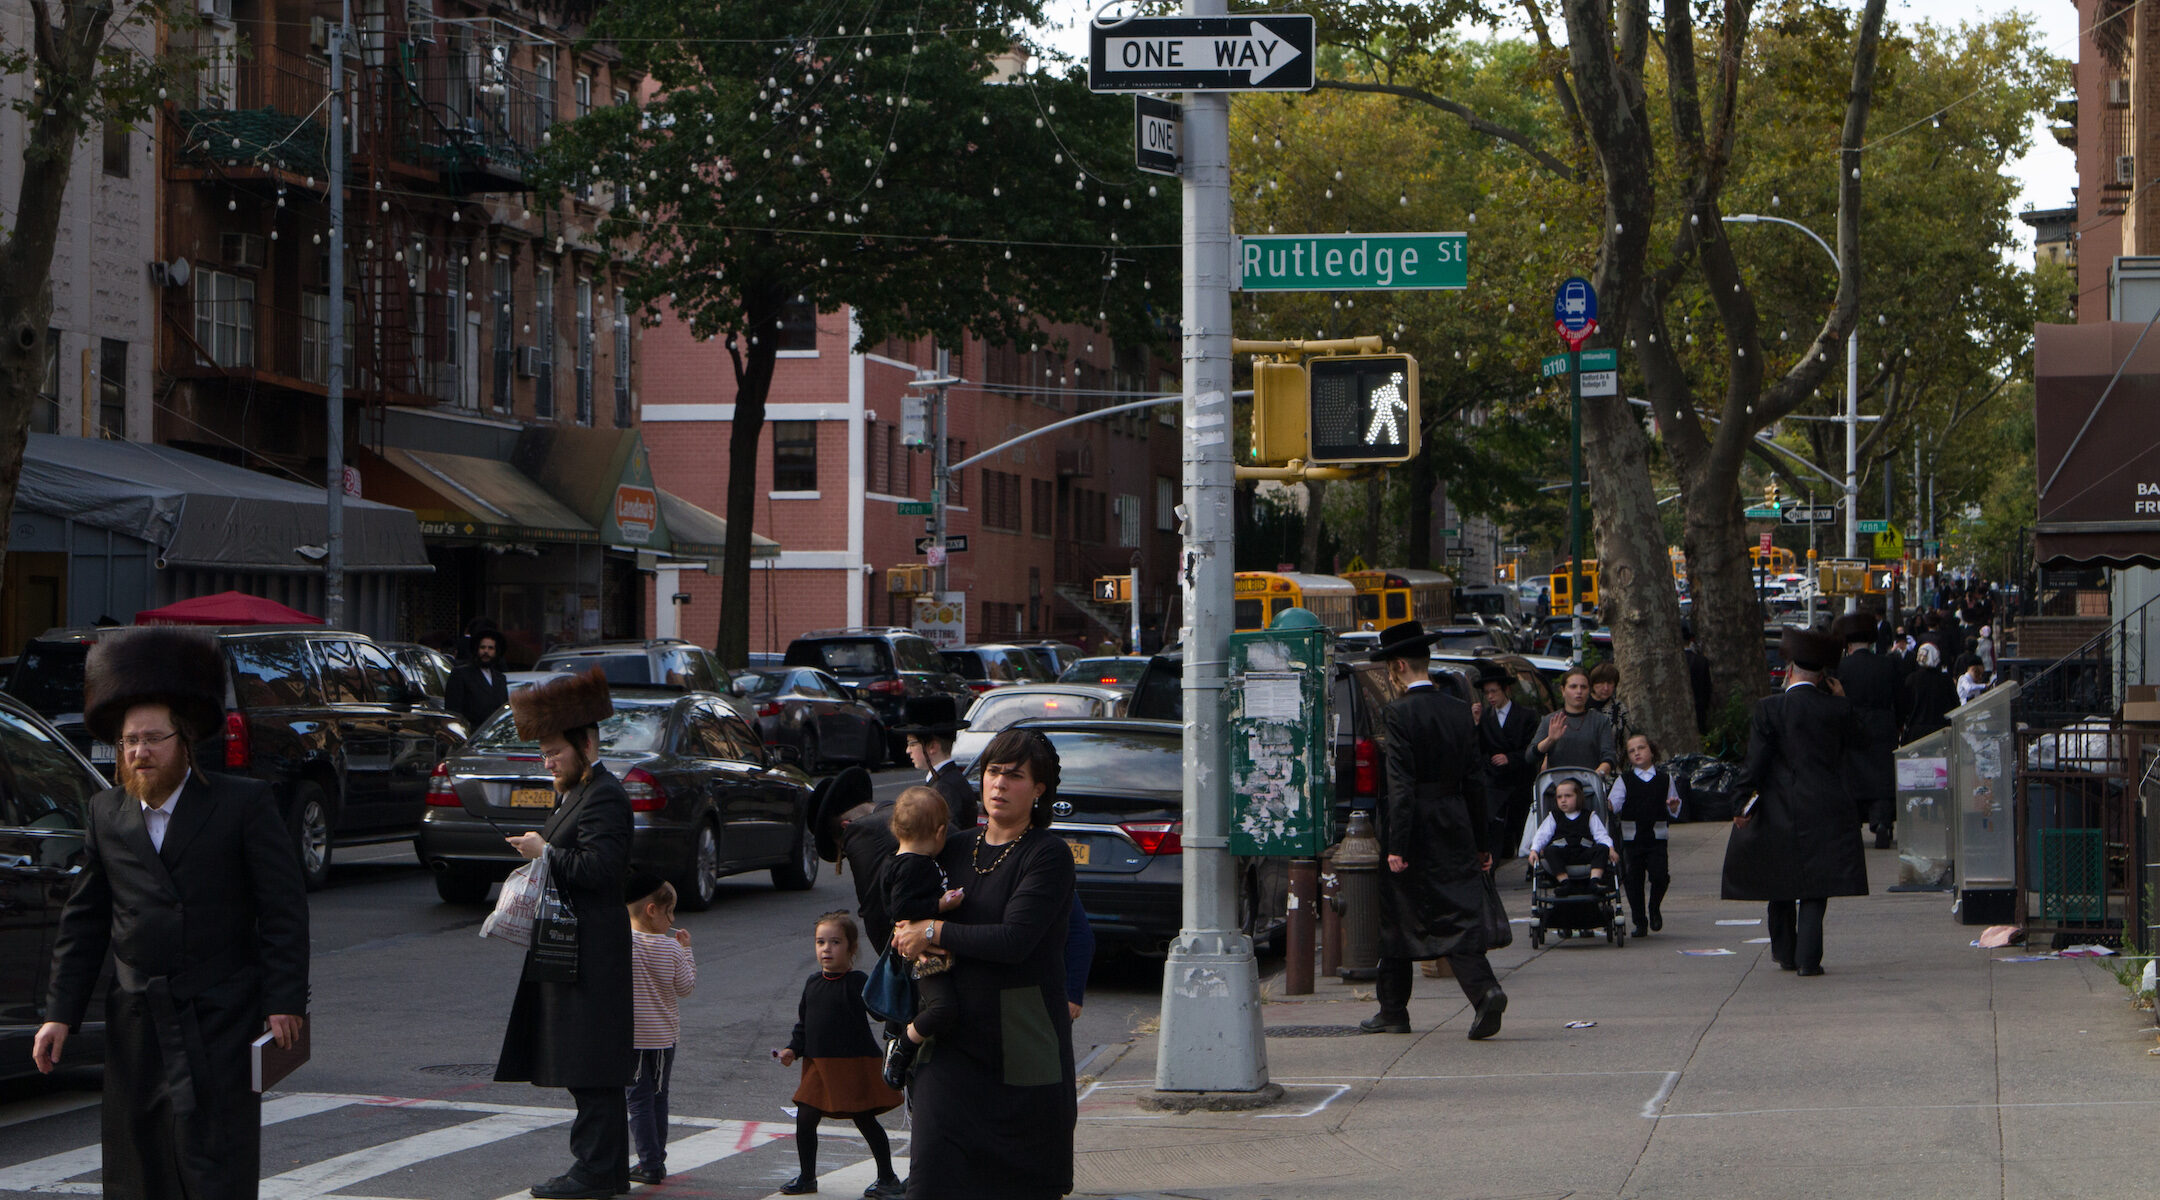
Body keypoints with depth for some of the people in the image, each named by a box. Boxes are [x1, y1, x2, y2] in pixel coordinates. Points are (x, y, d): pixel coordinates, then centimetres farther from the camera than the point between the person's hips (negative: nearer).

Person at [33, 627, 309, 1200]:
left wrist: (285, 1001, -9)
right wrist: (61, 1012, 8)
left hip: (219, 1023, -4)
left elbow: (285, 909, -2)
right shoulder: (105, 814, 11)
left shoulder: (243, 804, -1)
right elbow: (83, 921, 14)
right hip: (136, 1024, 4)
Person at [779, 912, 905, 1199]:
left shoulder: (857, 982, -10)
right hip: (818, 1065, 6)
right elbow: (803, 1024, 16)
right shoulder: (813, 984, 9)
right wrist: (793, 1049, 5)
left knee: (865, 1120, 2)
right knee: (805, 1118, 4)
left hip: (854, 1064, -6)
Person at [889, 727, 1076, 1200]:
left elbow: (1014, 940, -18)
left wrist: (934, 933, -8)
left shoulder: (1048, 855, -6)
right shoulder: (956, 850, 14)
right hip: (953, 1044, 5)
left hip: (1024, 1042, -5)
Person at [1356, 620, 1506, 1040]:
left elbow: (1400, 783, -17)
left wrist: (1396, 846, -17)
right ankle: (1485, 990, -18)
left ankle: (1393, 1011, 18)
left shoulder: (1397, 713, -11)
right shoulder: (1460, 711, 7)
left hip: (1414, 831, -5)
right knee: (1460, 916, 3)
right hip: (1455, 828, 5)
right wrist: (1480, 843, 15)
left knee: (1395, 921, 9)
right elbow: (1474, 781, 10)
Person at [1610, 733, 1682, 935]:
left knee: (1659, 875, -13)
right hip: (1631, 837, 0)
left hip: (1657, 837, 0)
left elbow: (1673, 812, 12)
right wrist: (1609, 805, -28)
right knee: (1633, 880, 0)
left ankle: (1654, 908, 15)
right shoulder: (1624, 780, 6)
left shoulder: (1665, 779, 9)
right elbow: (1614, 804, -7)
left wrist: (1673, 807, -9)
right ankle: (1640, 922, 13)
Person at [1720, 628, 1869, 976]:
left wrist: (1744, 804, -2)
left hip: (1780, 812, -1)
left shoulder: (1769, 709, -7)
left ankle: (1786, 953, 23)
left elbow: (1755, 761, -9)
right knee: (1815, 889, 4)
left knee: (1780, 886, 14)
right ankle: (1808, 957, -4)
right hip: (1826, 811, 1)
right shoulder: (1838, 709, -1)